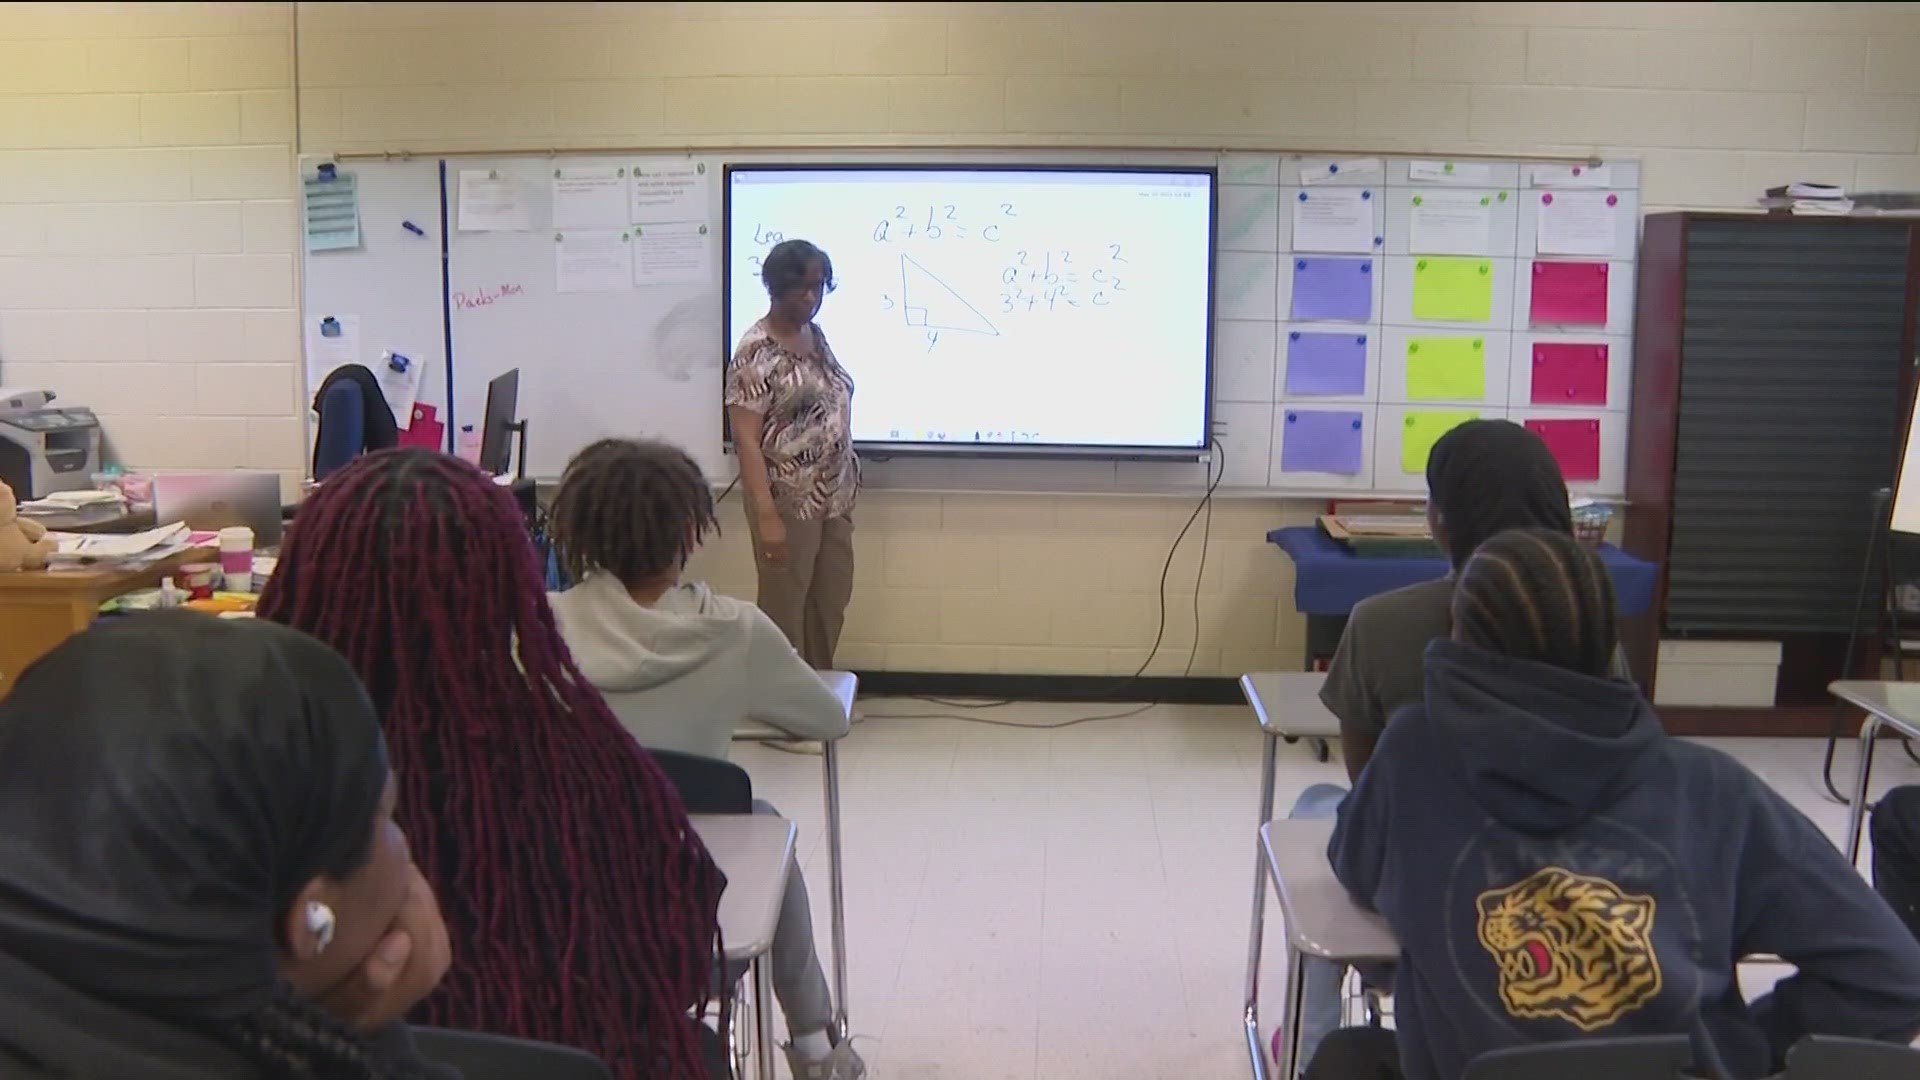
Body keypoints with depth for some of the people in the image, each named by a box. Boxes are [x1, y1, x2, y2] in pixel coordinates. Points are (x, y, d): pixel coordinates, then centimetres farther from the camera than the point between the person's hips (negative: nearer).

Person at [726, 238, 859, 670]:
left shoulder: (815, 336, 10)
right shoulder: (756, 352, -15)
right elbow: (746, 439, -19)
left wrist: (846, 486, 15)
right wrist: (766, 515, -25)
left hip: (832, 497, 8)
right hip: (788, 500, -8)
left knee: (830, 604, 16)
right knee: (784, 609, 2)